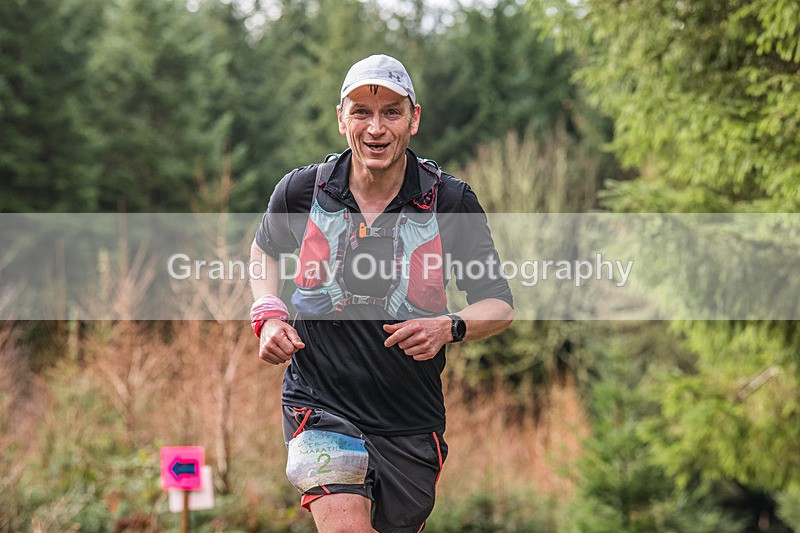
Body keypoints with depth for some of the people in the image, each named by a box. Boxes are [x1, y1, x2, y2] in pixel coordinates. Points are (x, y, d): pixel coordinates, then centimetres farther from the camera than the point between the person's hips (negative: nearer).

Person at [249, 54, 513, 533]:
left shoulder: (452, 202, -7)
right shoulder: (301, 191, -4)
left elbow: (500, 304, 0)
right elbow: (267, 248, 20)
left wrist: (449, 327, -21)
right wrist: (268, 316, 2)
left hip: (411, 426, 1)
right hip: (320, 407, -1)